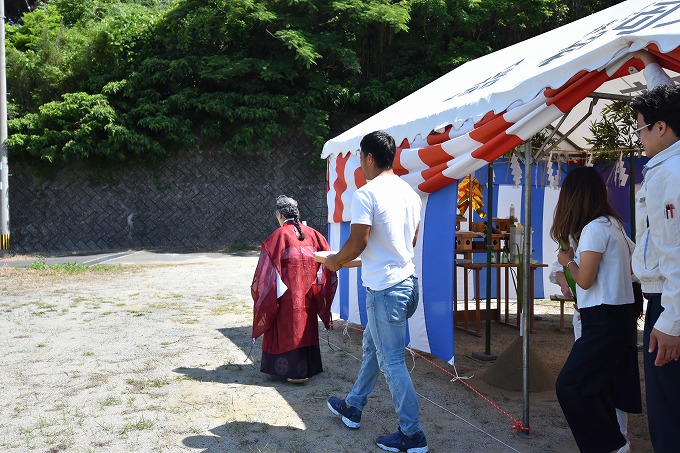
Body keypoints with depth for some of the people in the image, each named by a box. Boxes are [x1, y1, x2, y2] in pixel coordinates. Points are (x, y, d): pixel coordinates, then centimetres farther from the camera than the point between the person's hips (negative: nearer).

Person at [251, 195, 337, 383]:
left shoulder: (279, 235, -9)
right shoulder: (311, 233, 5)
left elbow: (268, 265, -10)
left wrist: (257, 287, 1)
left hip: (288, 290, -5)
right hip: (309, 289, 5)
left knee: (289, 325, 3)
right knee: (306, 325, 16)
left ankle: (296, 371, 3)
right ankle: (309, 366, 25)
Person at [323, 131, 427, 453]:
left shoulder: (366, 194, -16)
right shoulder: (410, 192, 9)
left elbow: (357, 244, -19)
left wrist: (336, 261, 0)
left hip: (384, 289, -9)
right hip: (407, 280, 9)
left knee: (391, 361, 1)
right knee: (372, 345, 22)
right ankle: (353, 407, 38)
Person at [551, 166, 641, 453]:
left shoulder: (594, 228, -16)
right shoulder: (611, 224, 12)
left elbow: (584, 280, -16)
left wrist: (568, 261, 1)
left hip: (605, 321, -10)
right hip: (615, 318, 10)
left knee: (569, 386, -8)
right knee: (600, 386, 13)